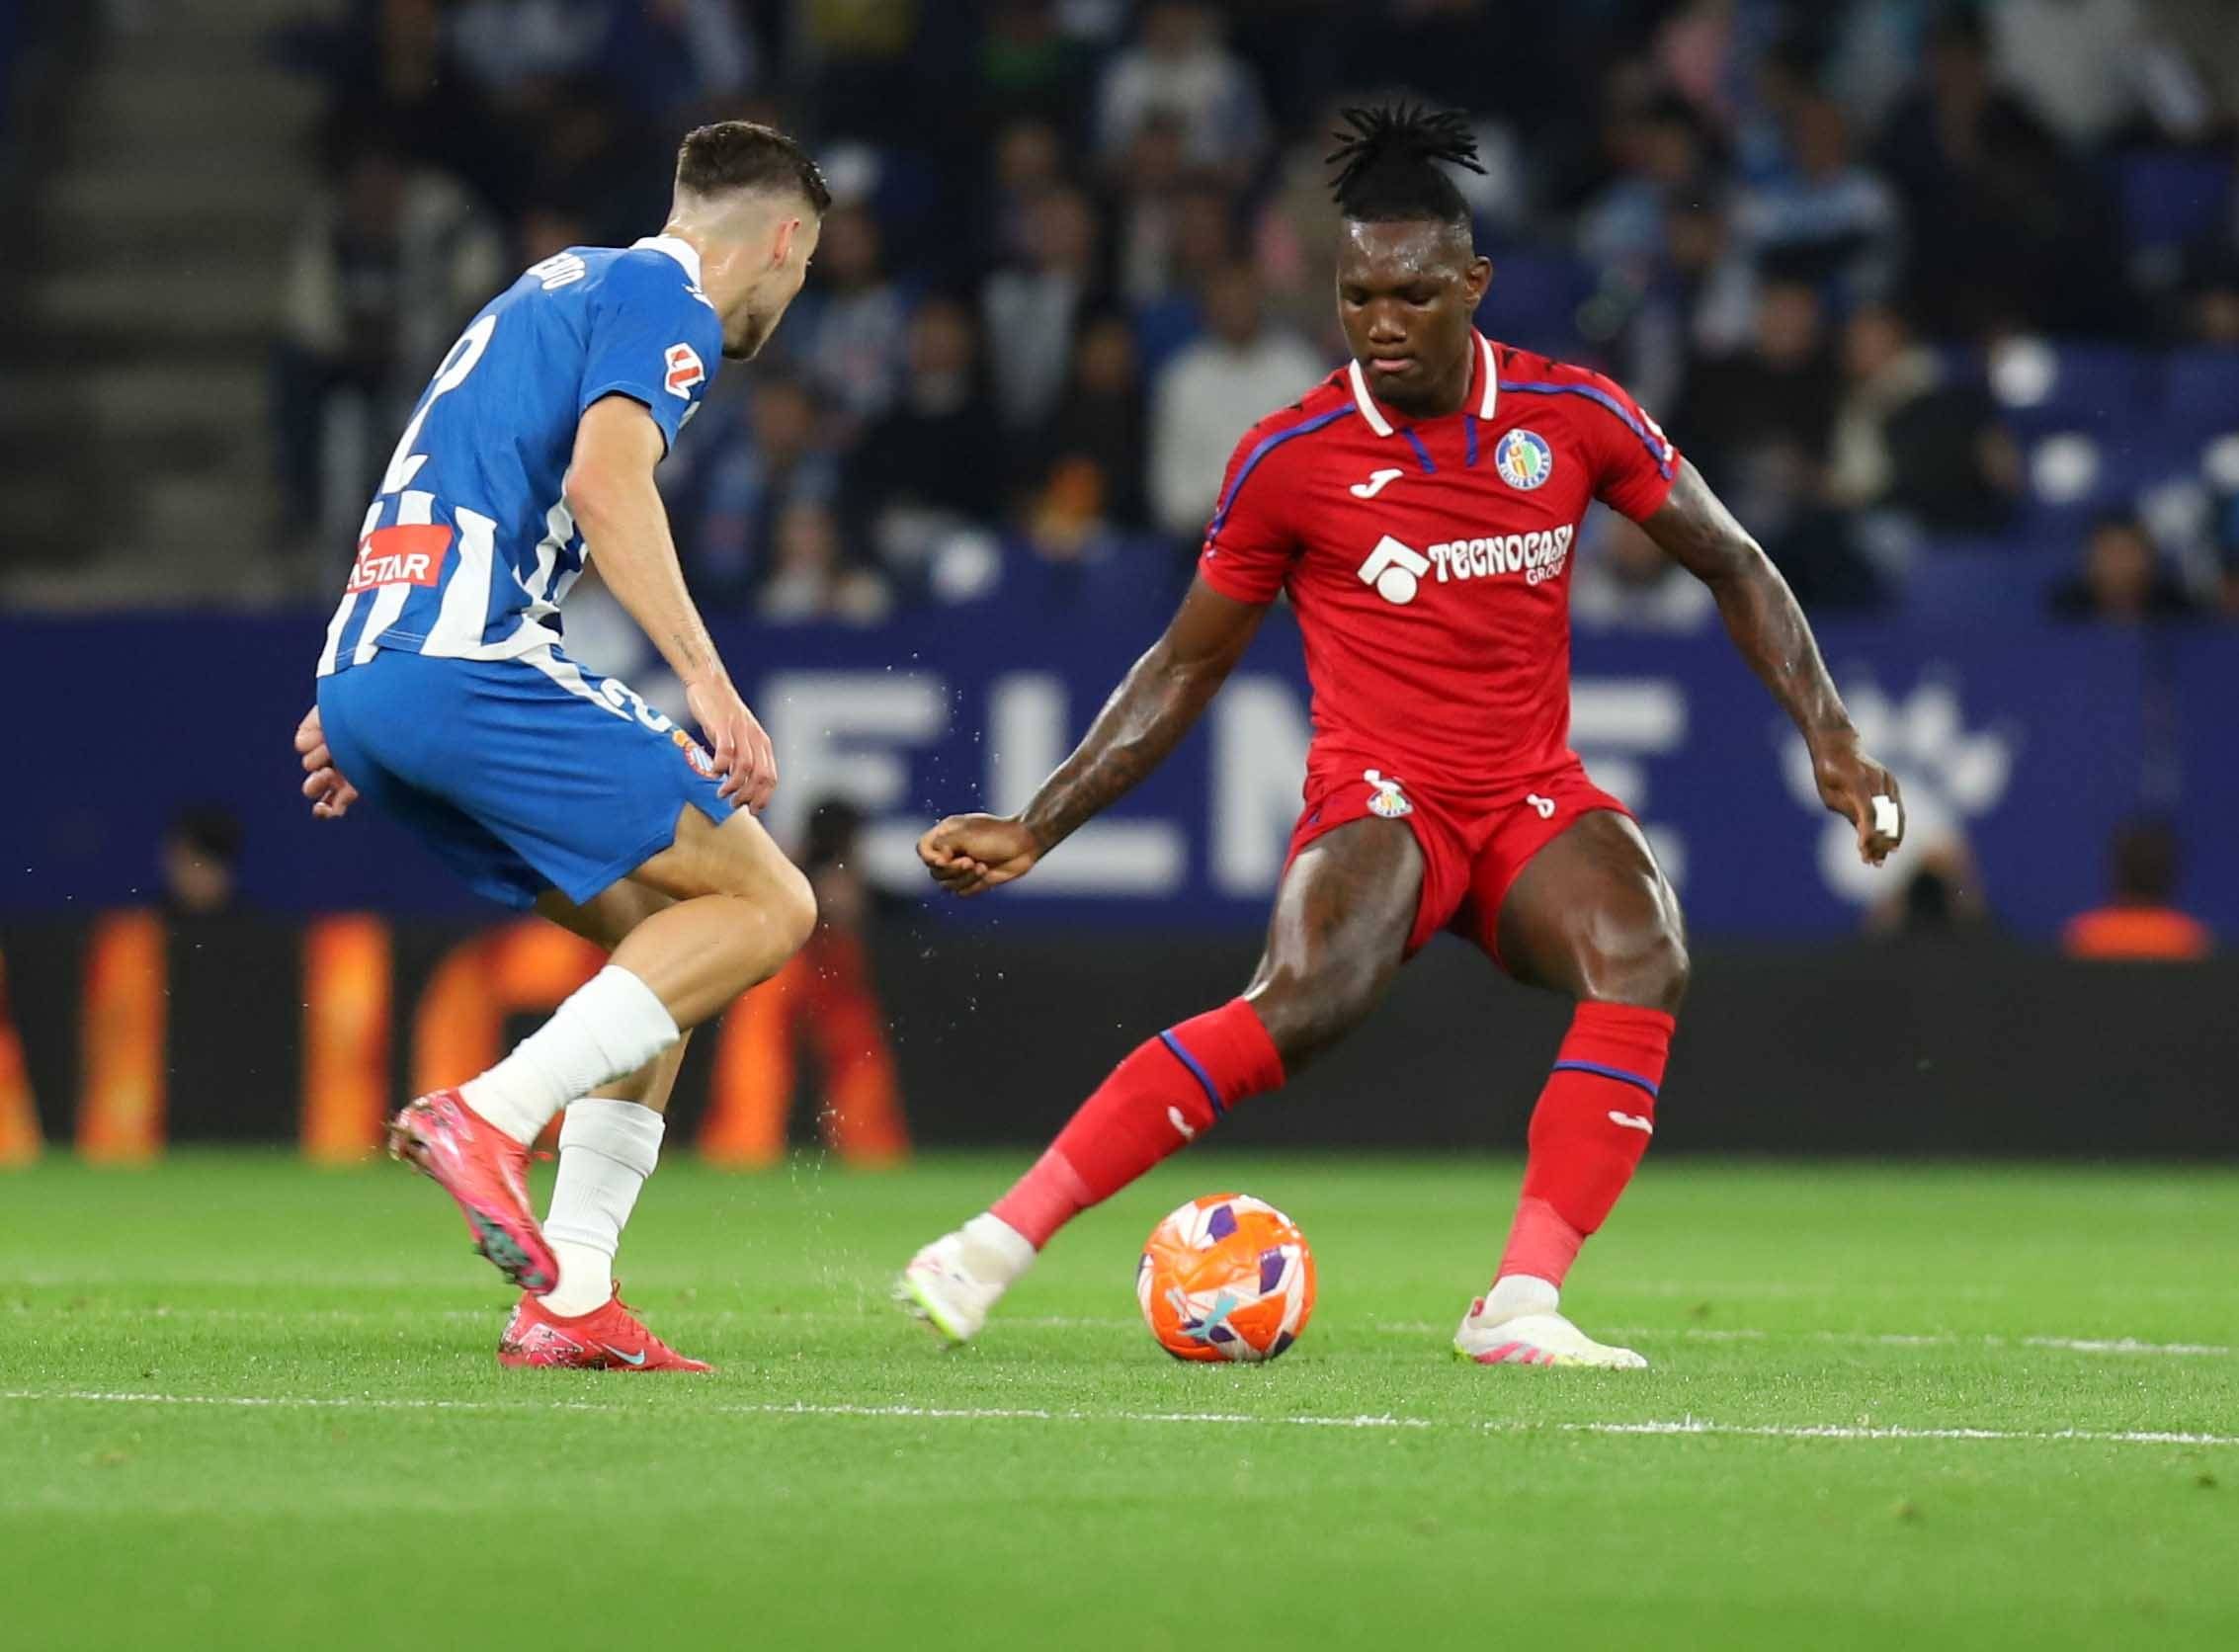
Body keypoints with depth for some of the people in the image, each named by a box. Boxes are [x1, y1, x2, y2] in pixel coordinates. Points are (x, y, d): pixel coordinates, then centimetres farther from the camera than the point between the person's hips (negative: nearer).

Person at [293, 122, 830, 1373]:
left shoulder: (560, 286, 29)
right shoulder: (666, 305, 0)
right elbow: (603, 482, -18)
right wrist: (706, 682, -24)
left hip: (364, 679, 10)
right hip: (471, 665, -10)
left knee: (662, 937, 15)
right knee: (767, 905, -8)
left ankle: (570, 1301, 5)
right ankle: (490, 1117, -21)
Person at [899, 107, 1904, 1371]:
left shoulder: (1572, 415, 0)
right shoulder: (1290, 458, -3)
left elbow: (1731, 563, 14)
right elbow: (1185, 669, 8)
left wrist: (1831, 738, 6)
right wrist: (1034, 829, 3)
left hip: (1536, 800, 3)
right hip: (1381, 798, -3)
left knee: (1644, 958, -32)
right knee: (1310, 1000, -34)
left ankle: (1521, 1307, -32)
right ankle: (996, 1244, -31)